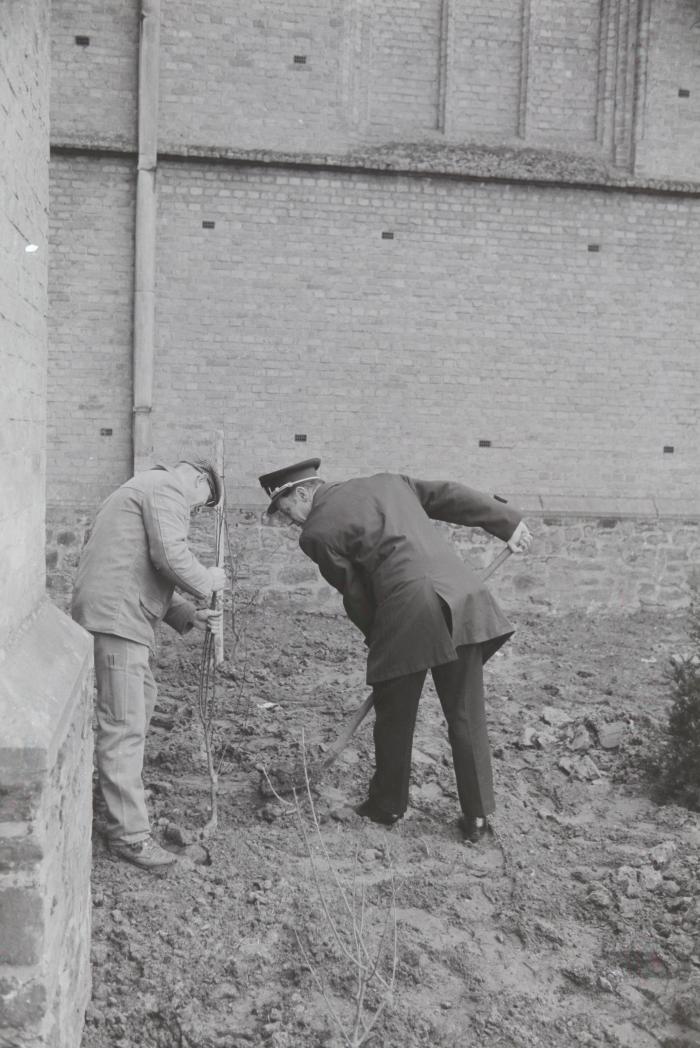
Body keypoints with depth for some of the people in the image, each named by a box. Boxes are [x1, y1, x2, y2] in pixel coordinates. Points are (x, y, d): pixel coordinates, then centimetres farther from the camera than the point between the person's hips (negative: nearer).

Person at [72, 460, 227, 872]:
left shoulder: (145, 490, 27)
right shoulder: (169, 488, -5)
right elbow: (171, 557, -19)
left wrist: (189, 615, 14)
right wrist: (209, 580, -1)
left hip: (119, 613, 11)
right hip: (116, 616, -11)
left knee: (142, 696, 26)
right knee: (124, 724, -9)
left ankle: (125, 786, 40)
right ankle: (129, 834, -5)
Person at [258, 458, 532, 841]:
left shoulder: (317, 531, 3)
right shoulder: (385, 481, 21)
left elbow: (356, 597, 5)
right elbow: (451, 496, 21)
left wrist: (377, 639, 19)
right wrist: (508, 520, 26)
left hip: (407, 611, -6)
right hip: (465, 596, 6)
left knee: (394, 719, 14)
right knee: (467, 716, 12)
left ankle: (387, 805, 31)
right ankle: (478, 816, 18)